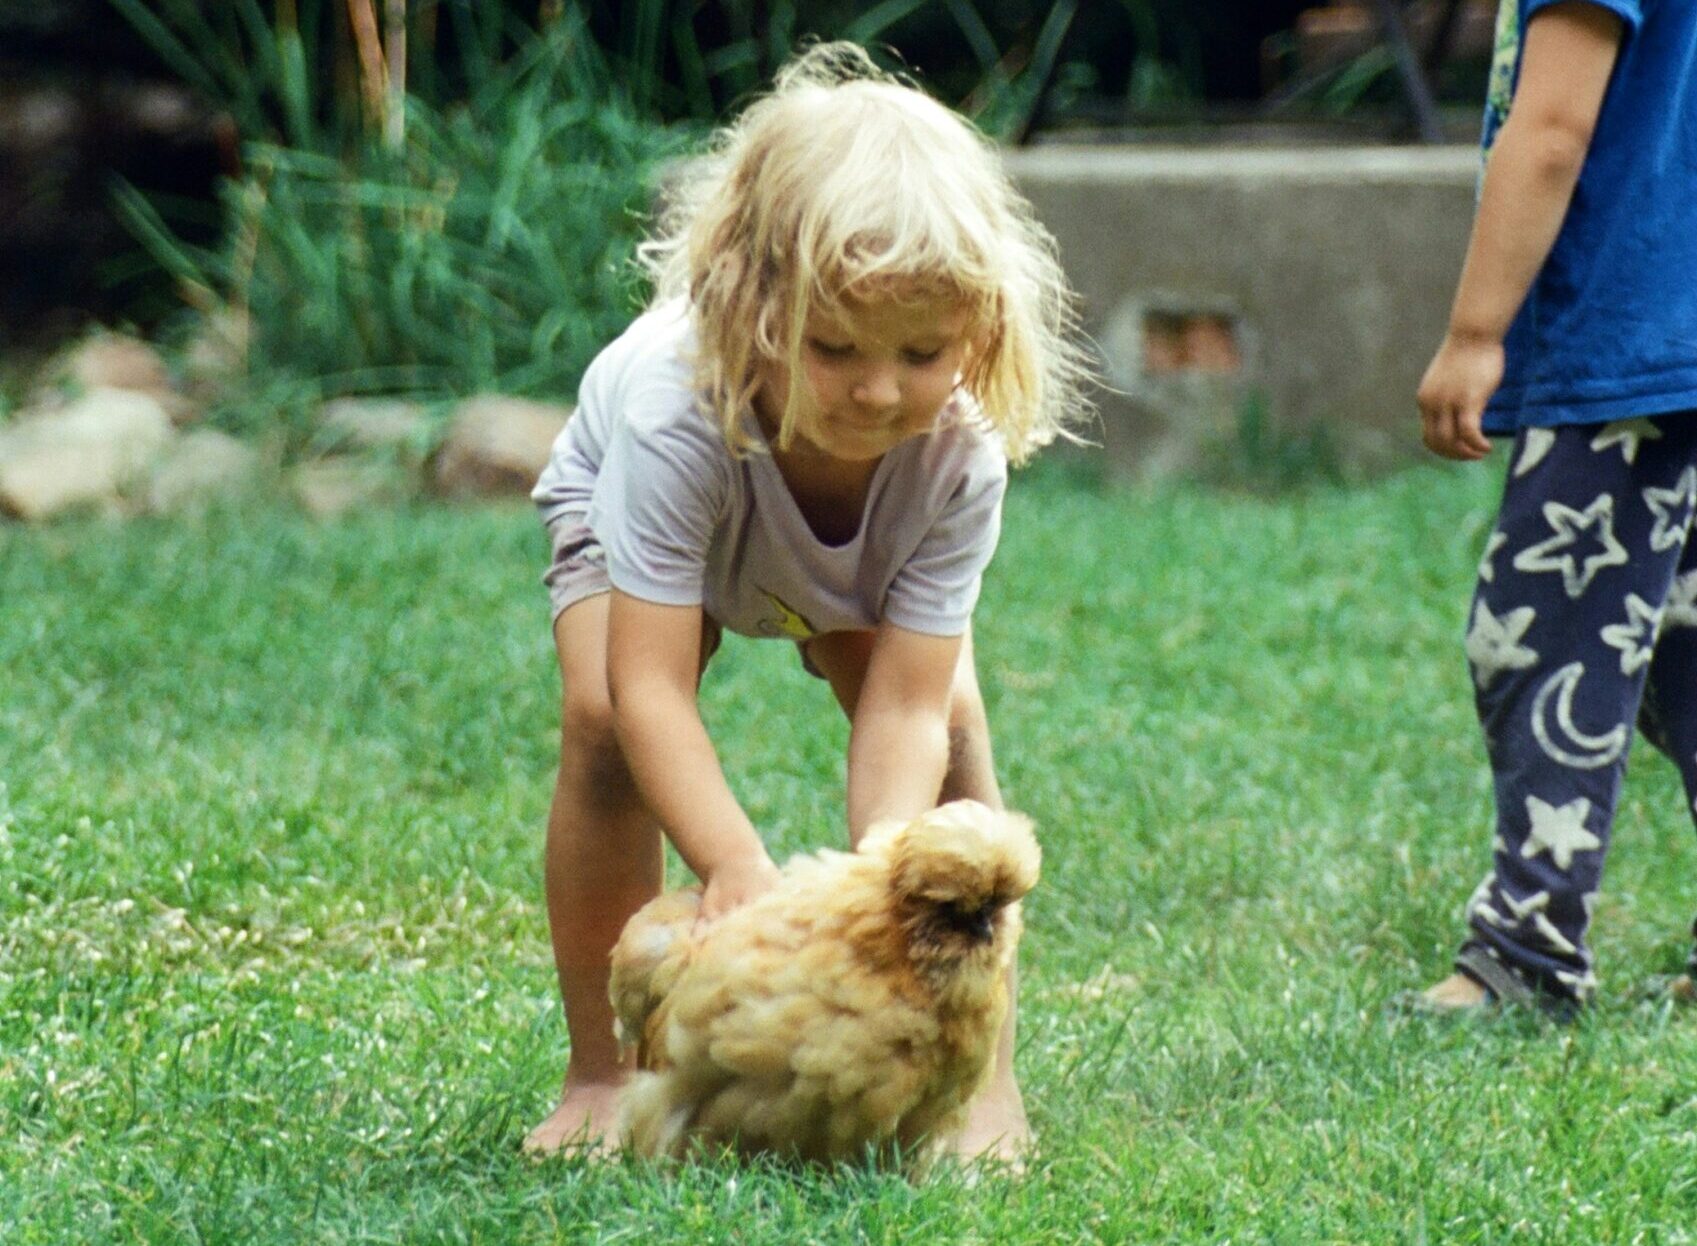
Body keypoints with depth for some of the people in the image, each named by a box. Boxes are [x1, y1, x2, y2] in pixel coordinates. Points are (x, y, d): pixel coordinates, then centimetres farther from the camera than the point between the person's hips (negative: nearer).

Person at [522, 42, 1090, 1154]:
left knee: (950, 732, -20)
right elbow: (650, 688, -46)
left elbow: (904, 711, -38)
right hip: (632, 509, -2)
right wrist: (736, 865, -58)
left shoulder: (960, 457, -38)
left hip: (865, 558, 2)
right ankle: (600, 1072, -11)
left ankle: (983, 1068, -6)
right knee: (601, 718, -26)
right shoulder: (676, 408, -47)